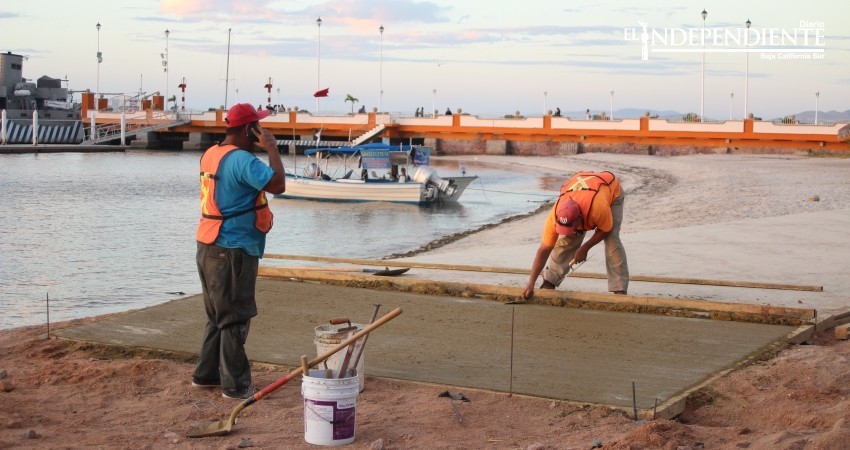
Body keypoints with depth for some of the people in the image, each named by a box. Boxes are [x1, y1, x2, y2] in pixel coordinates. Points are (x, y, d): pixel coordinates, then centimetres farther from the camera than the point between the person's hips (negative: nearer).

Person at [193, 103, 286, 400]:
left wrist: (262, 150, 14)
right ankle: (235, 384, 5)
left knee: (217, 315, 20)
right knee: (235, 319, -1)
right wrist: (272, 149, -14)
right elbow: (277, 184, -26)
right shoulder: (242, 159, -19)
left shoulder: (211, 154, 10)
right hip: (233, 252, -9)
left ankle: (206, 374, 28)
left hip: (210, 248, 9)